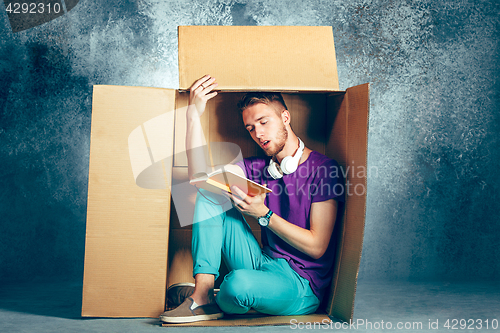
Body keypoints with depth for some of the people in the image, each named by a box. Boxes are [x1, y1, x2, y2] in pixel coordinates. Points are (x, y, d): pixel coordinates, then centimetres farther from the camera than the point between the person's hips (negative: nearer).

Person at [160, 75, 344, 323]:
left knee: (238, 283, -39)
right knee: (210, 195, -5)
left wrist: (263, 214, -19)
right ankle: (201, 295, -15)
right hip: (263, 266, 6)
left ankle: (216, 305, 1)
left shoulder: (324, 169, -10)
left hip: (302, 286, -6)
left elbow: (317, 246, -13)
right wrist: (194, 114, -9)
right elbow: (200, 176, -5)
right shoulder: (258, 168, 9)